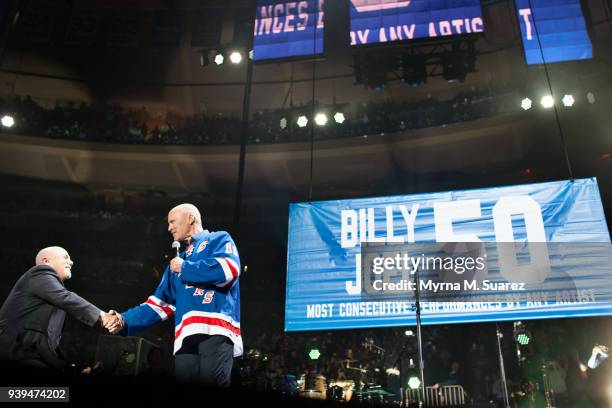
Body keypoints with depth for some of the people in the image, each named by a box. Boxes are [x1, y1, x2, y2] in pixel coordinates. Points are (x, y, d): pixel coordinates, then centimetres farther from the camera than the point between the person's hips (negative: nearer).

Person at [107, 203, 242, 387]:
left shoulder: (219, 239, 13)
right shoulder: (178, 261, 31)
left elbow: (228, 269, -10)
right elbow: (160, 304, 28)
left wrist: (185, 268, 3)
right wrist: (125, 320, 14)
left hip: (216, 328, -6)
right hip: (186, 335, 6)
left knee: (211, 382, -20)